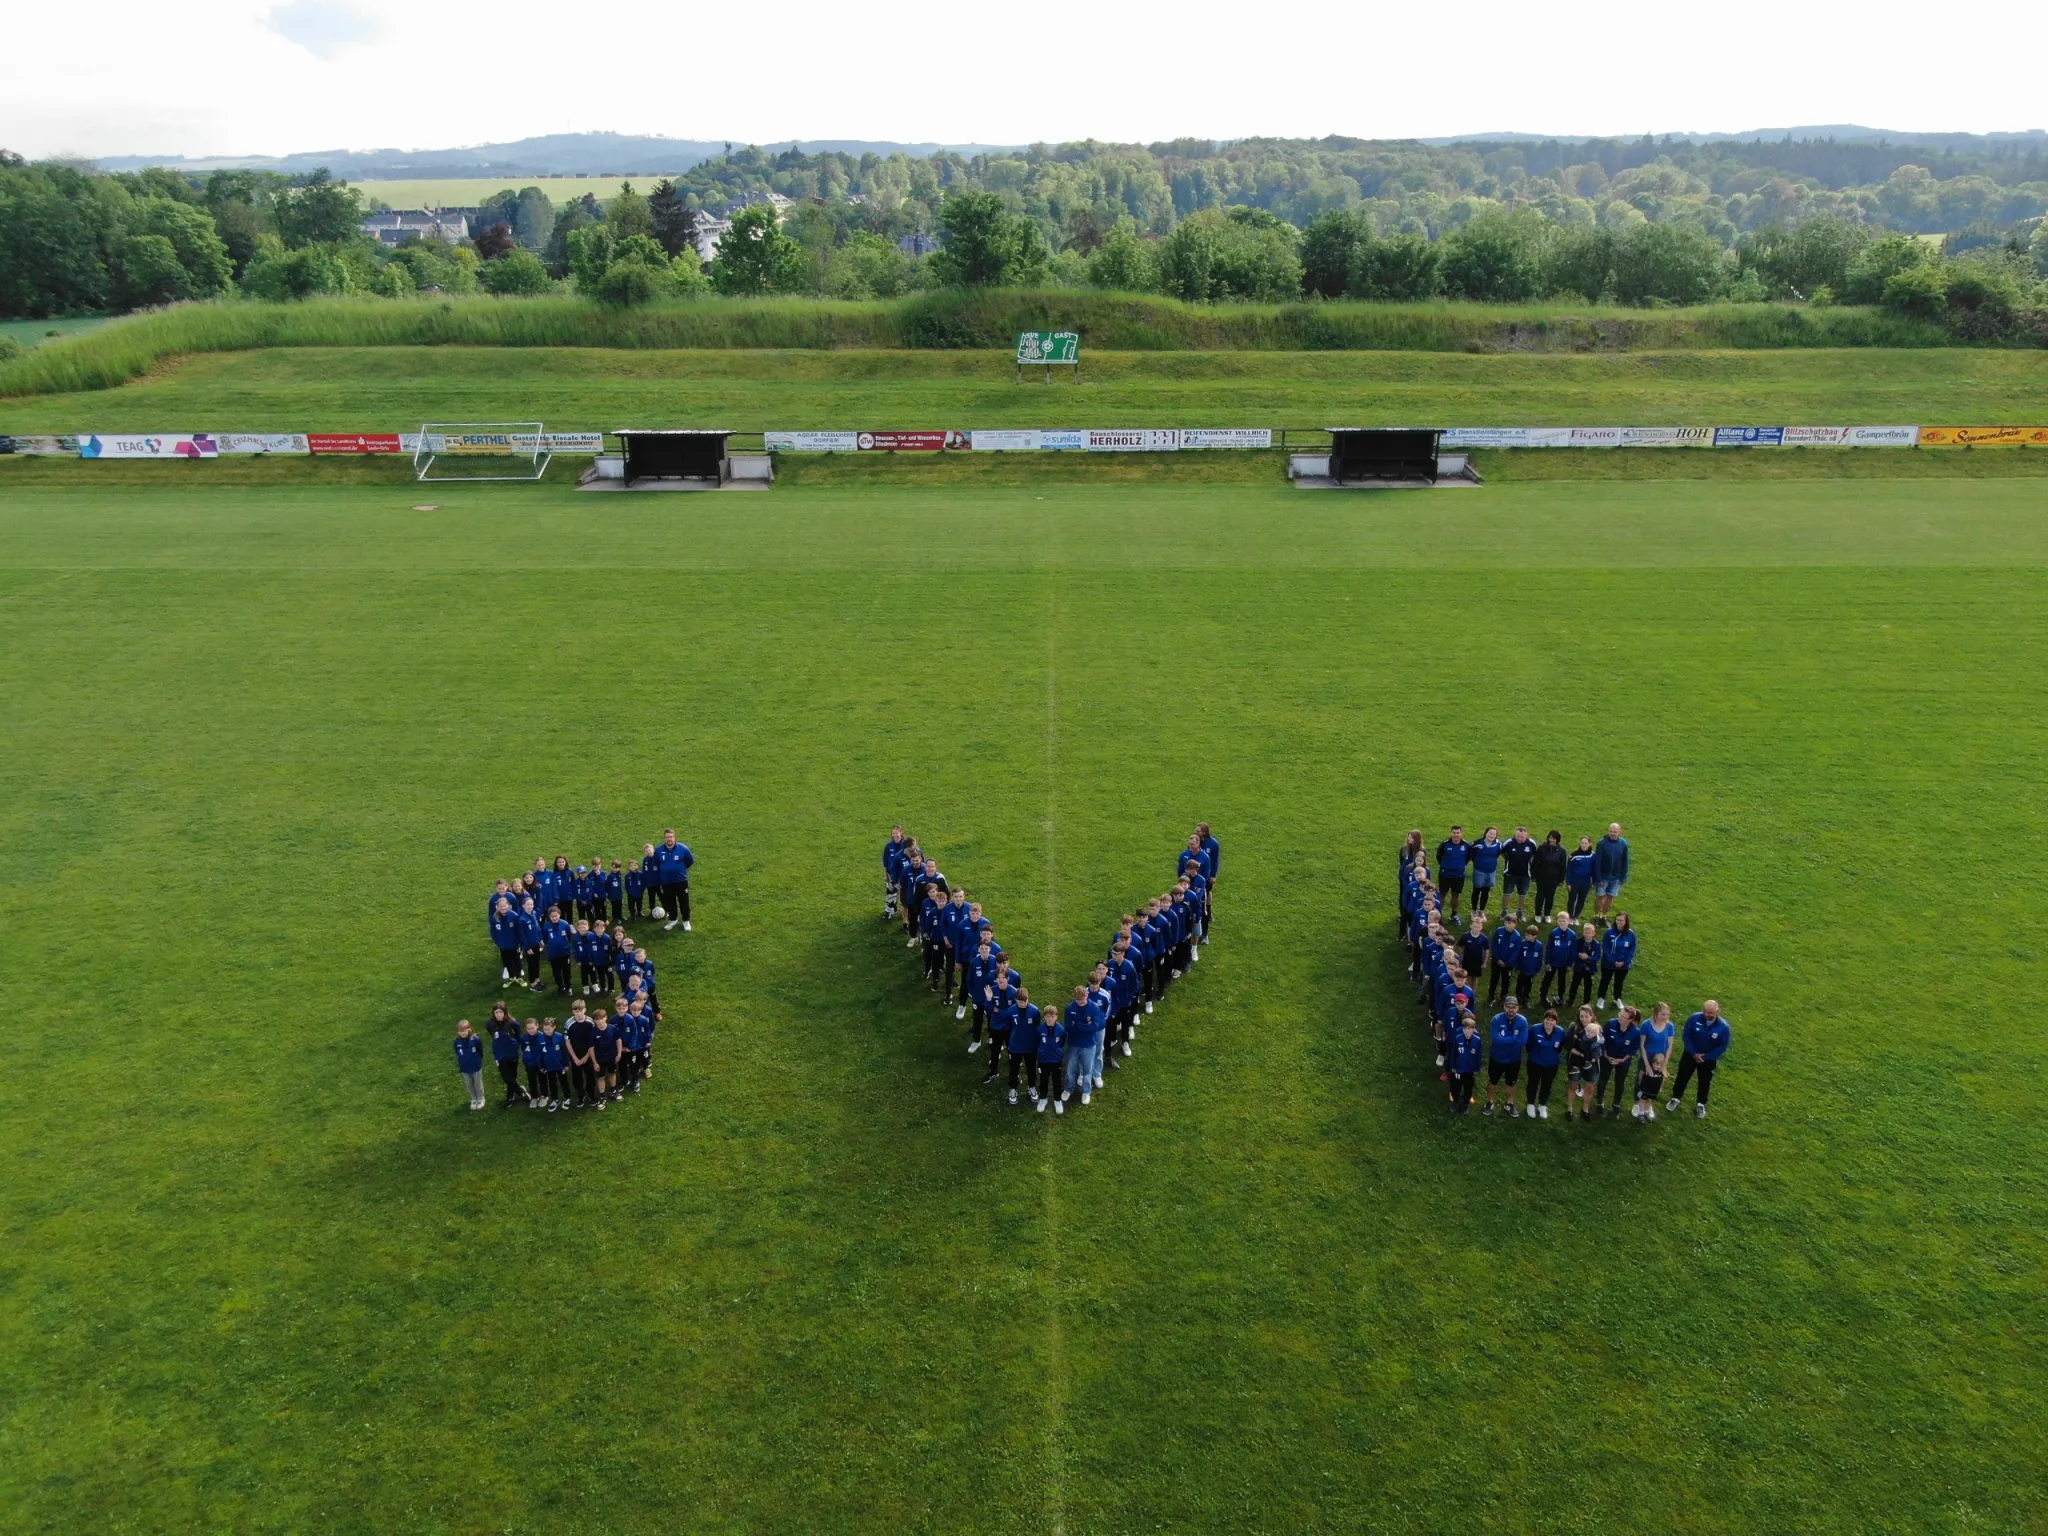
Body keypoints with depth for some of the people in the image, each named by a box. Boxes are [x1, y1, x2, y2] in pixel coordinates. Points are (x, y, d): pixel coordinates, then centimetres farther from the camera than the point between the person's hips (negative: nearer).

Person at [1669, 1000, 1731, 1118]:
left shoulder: (1723, 1027, -25)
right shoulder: (1695, 1018, -24)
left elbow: (1722, 1047, -15)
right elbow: (1686, 1036, -13)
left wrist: (1706, 1057, -18)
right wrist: (1694, 1053, -18)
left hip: (1709, 1059, 0)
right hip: (1691, 1054, 0)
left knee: (1705, 1081, 17)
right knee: (1682, 1077, 15)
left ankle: (1701, 1104, 38)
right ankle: (1676, 1098, 35)